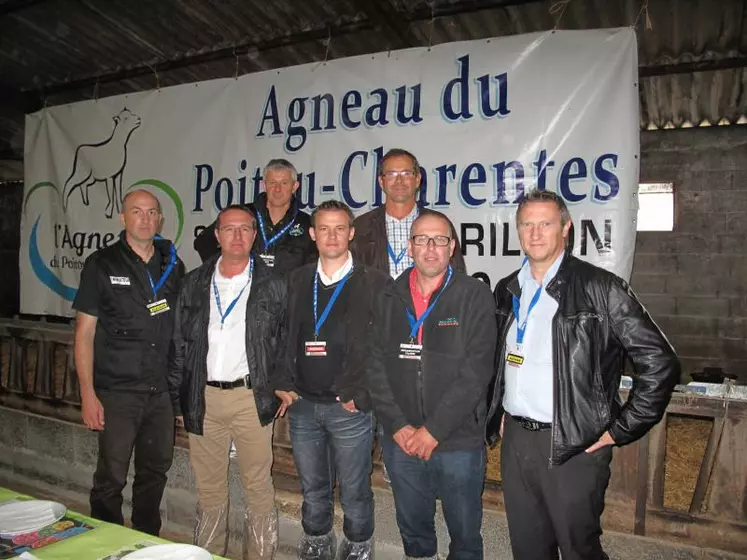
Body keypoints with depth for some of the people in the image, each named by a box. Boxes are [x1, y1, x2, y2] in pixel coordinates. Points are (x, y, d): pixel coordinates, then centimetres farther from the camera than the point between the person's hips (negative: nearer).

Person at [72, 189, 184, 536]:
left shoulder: (173, 266, 7)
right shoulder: (101, 264, -2)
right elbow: (84, 332, -3)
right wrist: (87, 394, -9)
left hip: (162, 391, 4)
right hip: (117, 393, -3)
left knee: (155, 471, 15)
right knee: (111, 478, 2)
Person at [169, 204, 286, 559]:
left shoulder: (272, 285, 0)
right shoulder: (195, 283, 8)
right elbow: (179, 345, 9)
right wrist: (178, 402, 7)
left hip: (251, 399, -3)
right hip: (203, 399, 3)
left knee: (258, 489, 5)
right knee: (209, 490, 15)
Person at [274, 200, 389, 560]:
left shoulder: (374, 283, -6)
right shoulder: (296, 281, 7)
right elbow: (282, 337, 11)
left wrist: (361, 396, -10)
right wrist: (283, 384, 3)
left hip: (349, 407, -3)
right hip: (302, 405, 4)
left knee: (354, 490, 10)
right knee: (313, 488, 18)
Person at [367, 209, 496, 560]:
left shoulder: (475, 297, -8)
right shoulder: (389, 300, 4)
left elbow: (475, 372, -14)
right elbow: (376, 369, 1)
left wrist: (434, 430, -15)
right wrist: (398, 426, -8)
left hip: (459, 441, -3)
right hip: (400, 440, 3)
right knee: (413, 531, 20)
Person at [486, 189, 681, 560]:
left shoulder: (600, 288, -11)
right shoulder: (507, 290, 7)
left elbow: (660, 363, -11)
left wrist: (620, 431, -9)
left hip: (574, 446, -5)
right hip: (514, 440, 5)